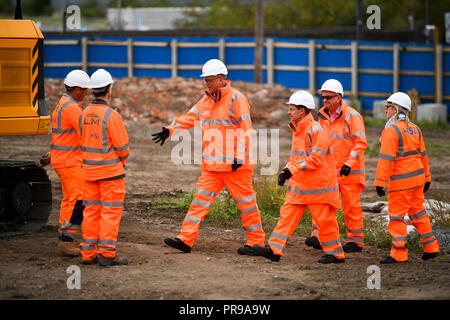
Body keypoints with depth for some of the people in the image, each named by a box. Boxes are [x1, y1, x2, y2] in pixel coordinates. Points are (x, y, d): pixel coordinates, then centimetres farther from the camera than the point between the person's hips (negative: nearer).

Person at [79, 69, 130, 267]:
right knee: (111, 212, -2)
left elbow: (84, 143, 10)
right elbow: (122, 146, -14)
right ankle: (107, 254, -3)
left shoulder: (85, 114, 4)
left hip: (90, 169, 7)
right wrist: (122, 162, 9)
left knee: (92, 211, 11)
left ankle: (88, 253, 12)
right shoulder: (111, 115, -17)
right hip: (111, 171, -7)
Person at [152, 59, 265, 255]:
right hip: (211, 165, 8)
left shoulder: (236, 99, -10)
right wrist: (170, 130, 9)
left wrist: (240, 157, -21)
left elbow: (244, 129, -15)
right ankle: (186, 239, 0)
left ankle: (256, 242, 10)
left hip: (234, 164, -7)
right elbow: (190, 117, 22)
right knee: (201, 198, 2)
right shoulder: (207, 100, 14)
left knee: (245, 202, 0)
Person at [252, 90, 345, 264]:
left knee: (324, 219, 0)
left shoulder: (316, 130, -16)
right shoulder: (297, 130, 14)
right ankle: (274, 250, -2)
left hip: (317, 184, -9)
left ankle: (335, 254, 12)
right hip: (299, 185, 9)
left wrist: (292, 170, -24)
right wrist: (286, 170, 5)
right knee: (287, 215, 2)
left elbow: (316, 158, -22)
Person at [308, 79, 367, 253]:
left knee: (351, 206, 1)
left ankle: (356, 240, 11)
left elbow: (361, 142, -17)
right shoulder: (323, 116, 10)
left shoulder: (352, 116, -12)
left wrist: (349, 164, -25)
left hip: (349, 171, -6)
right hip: (329, 170, 6)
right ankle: (318, 236, -7)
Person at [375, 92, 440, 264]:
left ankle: (399, 253, -3)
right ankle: (431, 247, 20)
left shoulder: (391, 130, -15)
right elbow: (422, 154, 16)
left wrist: (380, 182, -18)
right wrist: (426, 177, 23)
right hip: (417, 176, 8)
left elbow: (386, 159, -19)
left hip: (401, 181, -8)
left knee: (396, 214, -2)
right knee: (417, 211, 17)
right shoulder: (414, 129, 10)